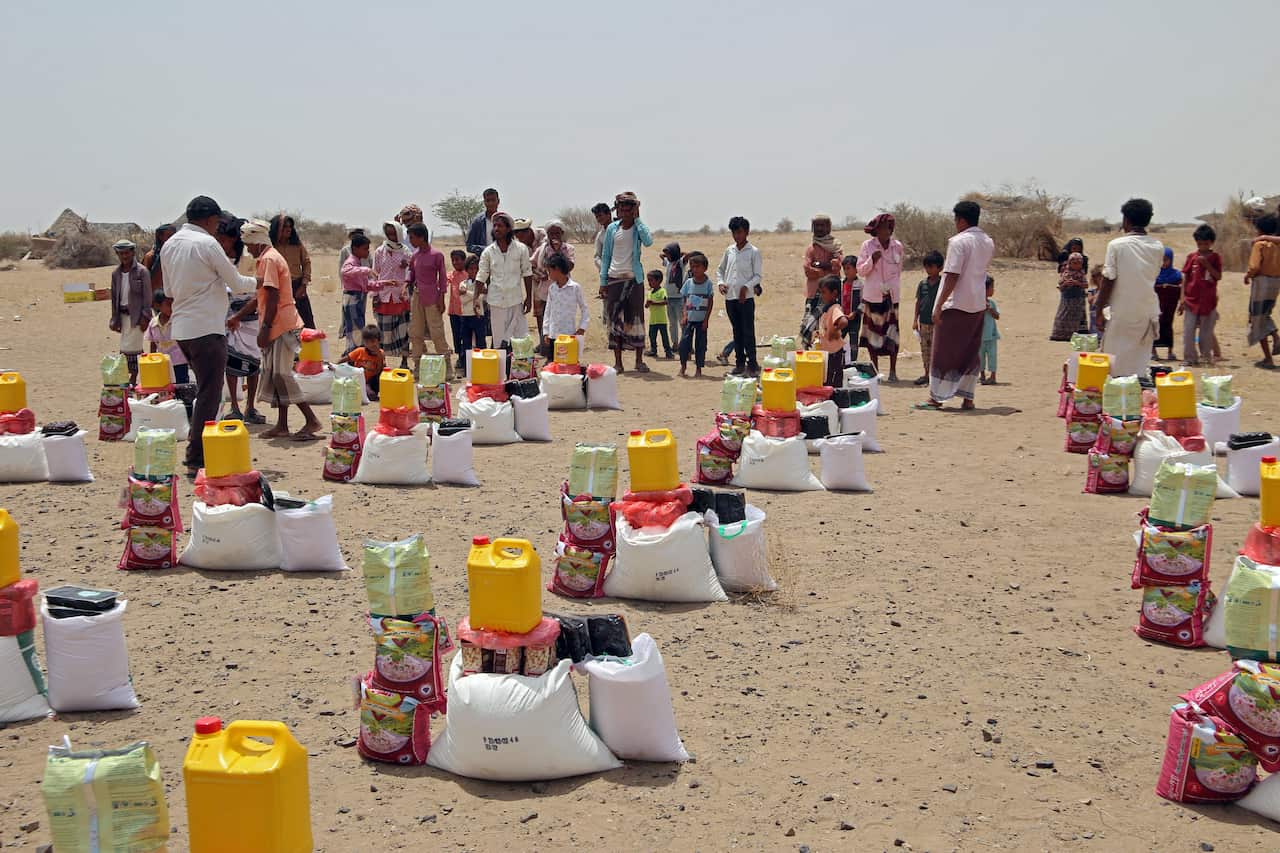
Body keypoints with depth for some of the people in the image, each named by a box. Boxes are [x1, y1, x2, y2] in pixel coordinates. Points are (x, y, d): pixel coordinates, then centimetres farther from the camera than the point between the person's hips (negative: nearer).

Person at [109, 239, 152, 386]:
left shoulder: (142, 271, -6)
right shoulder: (116, 273, 10)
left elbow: (147, 295, -8)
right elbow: (114, 296, 13)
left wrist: (145, 317, -13)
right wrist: (114, 319, 9)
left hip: (136, 314, -6)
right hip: (123, 314, 6)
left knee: (131, 347, -8)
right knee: (124, 347, 8)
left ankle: (133, 378, -1)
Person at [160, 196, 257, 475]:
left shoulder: (169, 245, 12)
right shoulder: (207, 243, -11)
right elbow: (236, 283, -7)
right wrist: (256, 282, 13)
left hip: (181, 328, 8)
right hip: (207, 328, -8)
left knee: (205, 391, 20)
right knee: (209, 396, -4)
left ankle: (198, 451, 24)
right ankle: (197, 461, -5)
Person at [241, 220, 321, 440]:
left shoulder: (269, 259, -12)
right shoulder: (271, 258, 19)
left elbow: (272, 297, -19)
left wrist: (265, 327, -20)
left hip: (280, 325, -10)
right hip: (280, 326, 10)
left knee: (281, 375, -11)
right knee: (274, 374, 10)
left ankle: (311, 420, -10)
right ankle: (282, 425, 14)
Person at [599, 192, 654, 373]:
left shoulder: (639, 228, 1)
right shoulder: (612, 228, 6)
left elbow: (648, 241, -22)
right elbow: (605, 255, 10)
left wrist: (637, 219, -14)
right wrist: (603, 281, 5)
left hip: (634, 279, -2)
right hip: (614, 279, 2)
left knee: (636, 319, 0)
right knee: (614, 319, 2)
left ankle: (639, 361, 9)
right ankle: (617, 362, 8)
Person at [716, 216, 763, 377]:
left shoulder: (753, 252, -3)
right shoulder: (729, 251, 11)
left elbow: (758, 275, -4)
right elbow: (720, 269, 21)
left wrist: (746, 287, -17)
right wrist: (720, 283, 3)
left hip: (746, 297, -5)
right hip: (730, 297, 5)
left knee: (748, 332, -6)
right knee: (737, 332, 11)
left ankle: (752, 365, -3)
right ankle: (739, 363, 17)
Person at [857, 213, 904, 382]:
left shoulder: (897, 246, 5)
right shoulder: (867, 245, -1)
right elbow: (861, 271, 0)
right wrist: (871, 260, -16)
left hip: (892, 295, 1)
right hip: (873, 295, -1)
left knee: (892, 331, -3)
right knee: (874, 330, 3)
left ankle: (893, 371, 3)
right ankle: (875, 370, 14)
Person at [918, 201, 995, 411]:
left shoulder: (958, 241, -14)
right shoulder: (988, 243, 10)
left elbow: (952, 276, -18)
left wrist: (939, 305, -17)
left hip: (956, 305, -7)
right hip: (978, 304, 7)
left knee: (944, 352, 0)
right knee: (970, 352, 11)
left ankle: (936, 397, 4)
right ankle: (967, 397, 11)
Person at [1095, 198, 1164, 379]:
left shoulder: (1116, 245, -10)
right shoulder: (1157, 247, 3)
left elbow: (1108, 282, -10)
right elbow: (1154, 276, 15)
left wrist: (1099, 311, -2)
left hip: (1121, 313, -4)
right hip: (1148, 314, 4)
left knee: (1116, 365, 4)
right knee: (1140, 367, 10)